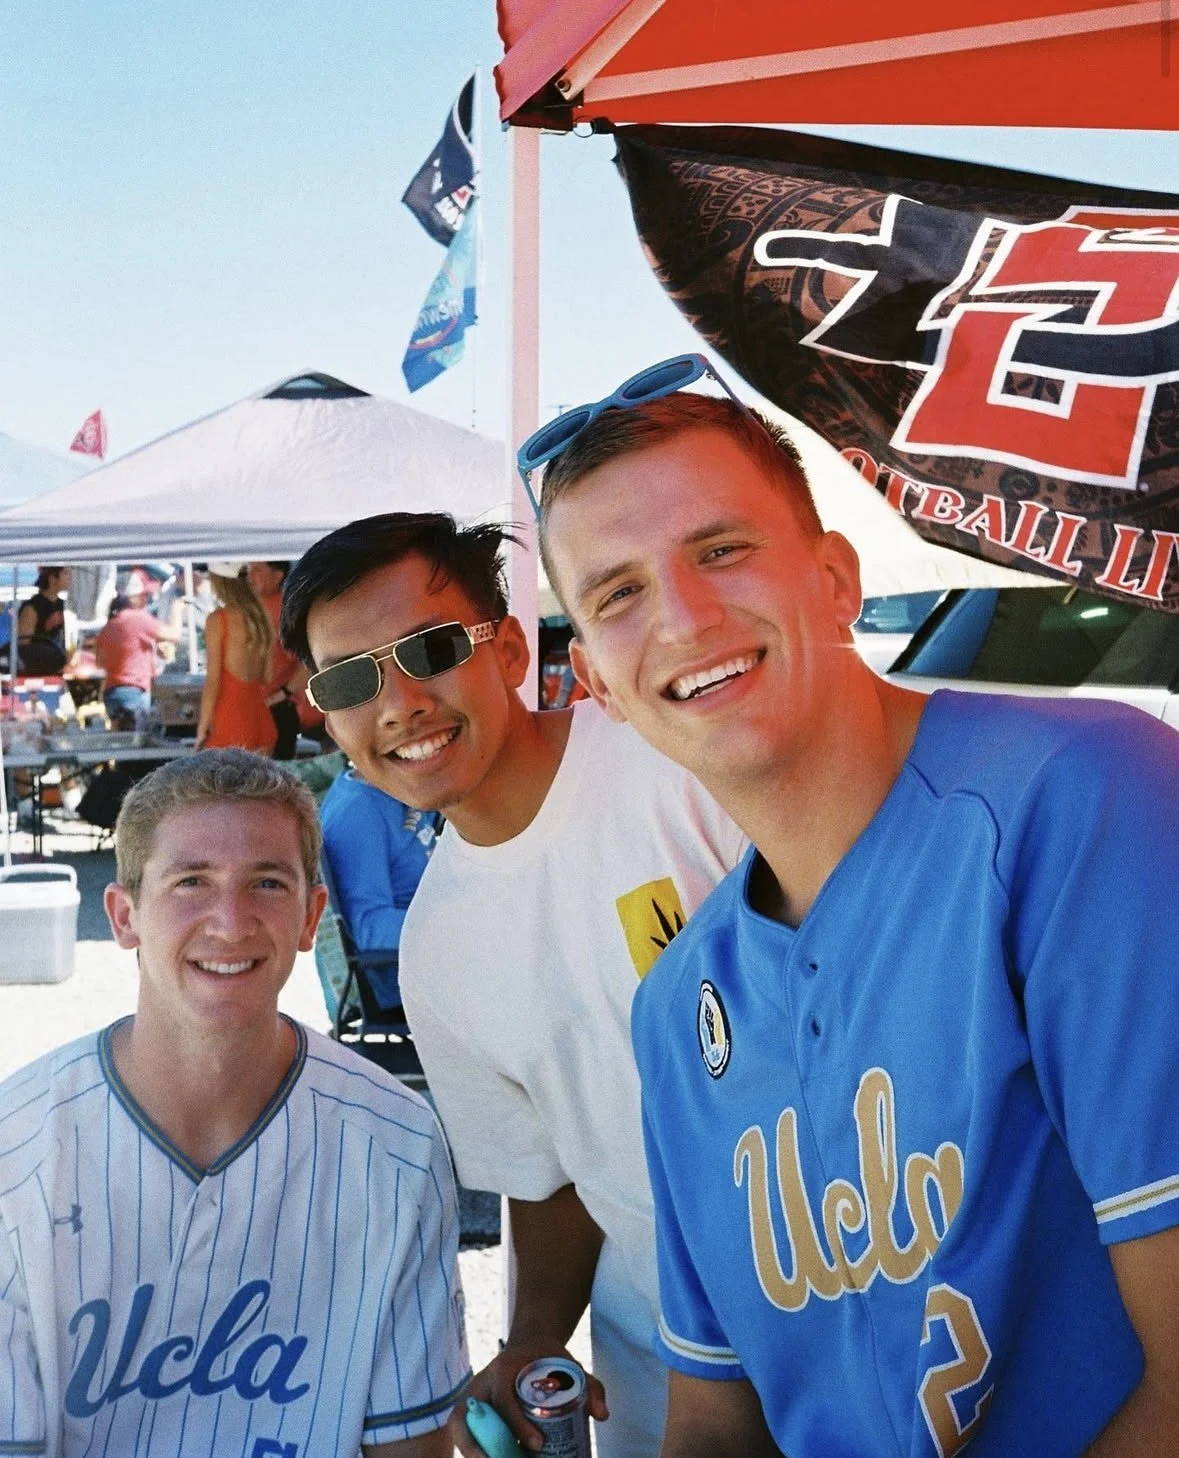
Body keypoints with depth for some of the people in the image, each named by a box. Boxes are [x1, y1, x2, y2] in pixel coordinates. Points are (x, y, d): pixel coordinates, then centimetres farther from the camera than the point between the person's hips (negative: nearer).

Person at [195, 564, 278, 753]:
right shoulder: (259, 617, 9)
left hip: (230, 723, -6)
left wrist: (202, 729, -5)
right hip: (262, 722, 6)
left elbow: (213, 680, -9)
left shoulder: (218, 620, -8)